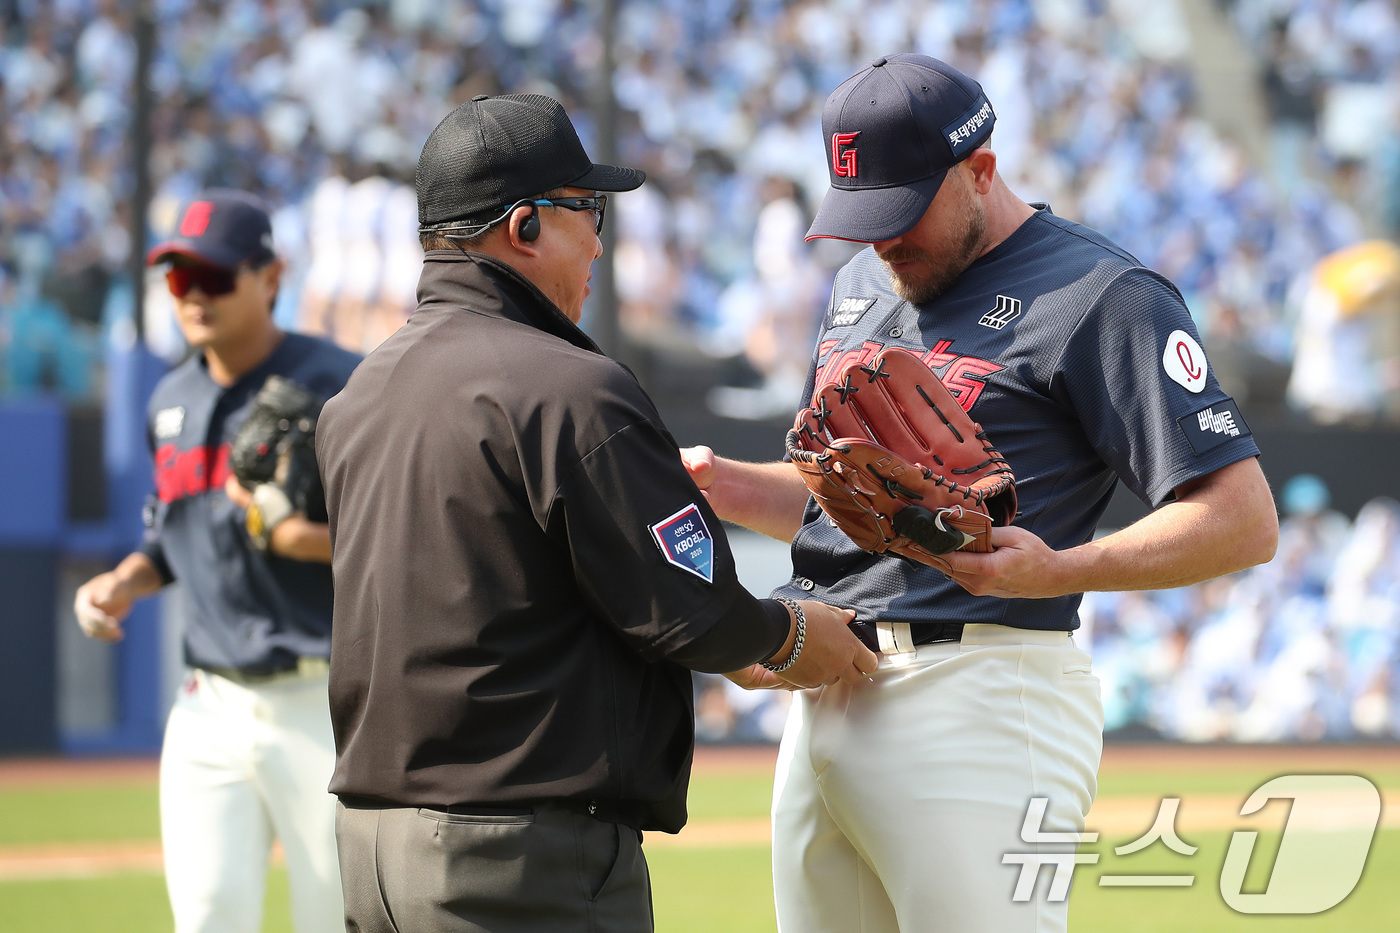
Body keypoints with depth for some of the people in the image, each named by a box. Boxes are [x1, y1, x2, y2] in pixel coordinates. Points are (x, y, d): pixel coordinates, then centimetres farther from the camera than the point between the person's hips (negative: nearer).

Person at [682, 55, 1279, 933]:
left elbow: (1245, 521, -14)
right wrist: (722, 483, 9)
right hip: (823, 694, 8)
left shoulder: (1101, 294, -8)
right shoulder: (865, 282, 19)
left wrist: (1058, 570, -28)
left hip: (981, 702, -8)